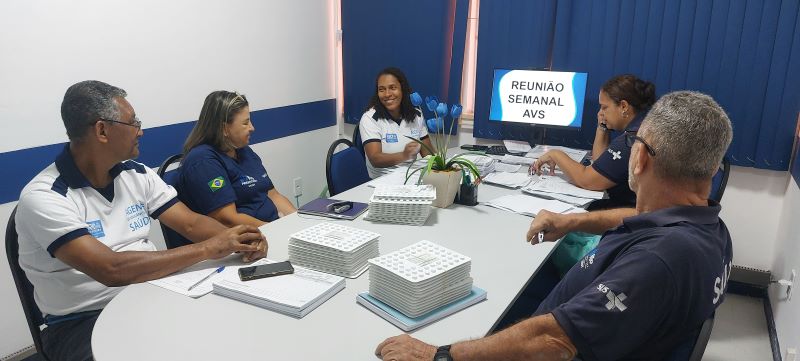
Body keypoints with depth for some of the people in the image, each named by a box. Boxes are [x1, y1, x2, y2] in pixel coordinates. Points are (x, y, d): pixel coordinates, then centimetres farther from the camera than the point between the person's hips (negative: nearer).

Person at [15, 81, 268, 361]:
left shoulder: (137, 175, 5)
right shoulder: (43, 198, -16)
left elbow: (191, 223, 3)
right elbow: (111, 270, -27)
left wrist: (236, 240, -19)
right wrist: (208, 249, -25)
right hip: (84, 320, -6)